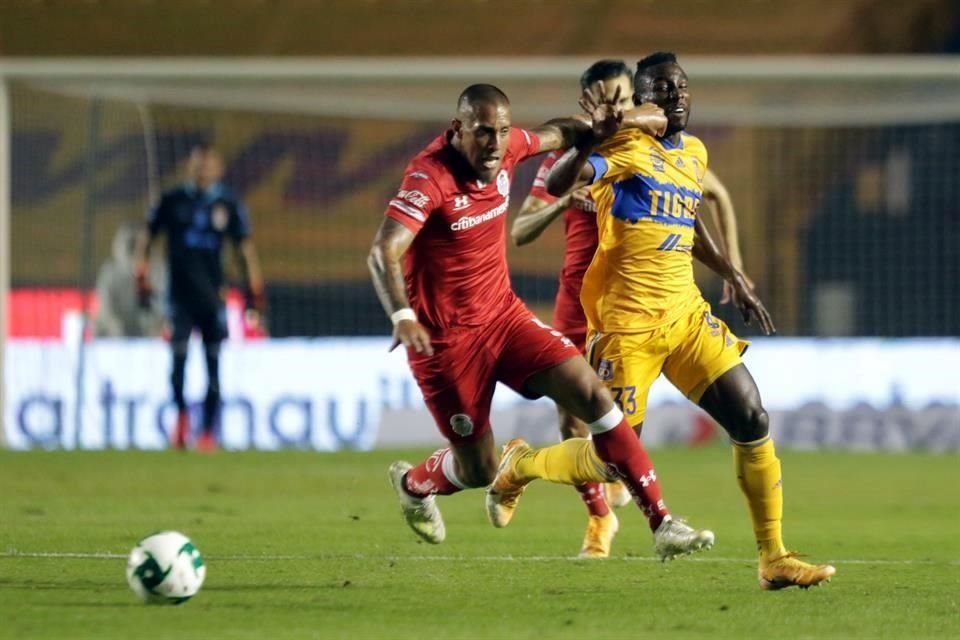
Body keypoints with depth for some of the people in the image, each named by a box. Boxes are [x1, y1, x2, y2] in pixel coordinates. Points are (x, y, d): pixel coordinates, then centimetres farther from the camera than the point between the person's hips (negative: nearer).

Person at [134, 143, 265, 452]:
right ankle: (181, 413, 12)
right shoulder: (172, 201, 3)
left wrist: (254, 292, 6)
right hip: (179, 293, -1)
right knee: (179, 355, -10)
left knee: (213, 363, -1)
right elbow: (146, 240, 9)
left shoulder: (228, 204, 5)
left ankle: (208, 431, 7)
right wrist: (142, 279, 2)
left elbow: (245, 249, 10)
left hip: (212, 295, 1)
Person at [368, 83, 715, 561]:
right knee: (479, 471, 4)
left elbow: (555, 135, 20)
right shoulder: (431, 177, -25)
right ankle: (412, 483, 40)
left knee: (591, 393, -11)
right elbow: (382, 253, -36)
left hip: (503, 315, 6)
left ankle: (660, 522, -8)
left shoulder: (505, 148, -4)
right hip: (444, 338, -6)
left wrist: (595, 129, -2)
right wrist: (402, 316, -53)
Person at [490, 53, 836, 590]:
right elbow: (557, 186, -27)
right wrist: (586, 140, -43)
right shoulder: (627, 148, -12)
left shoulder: (695, 153, 12)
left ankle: (775, 560, 4)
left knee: (753, 421, -3)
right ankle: (522, 466, 28)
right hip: (629, 323, -7)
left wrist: (734, 277, 26)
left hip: (685, 314, 7)